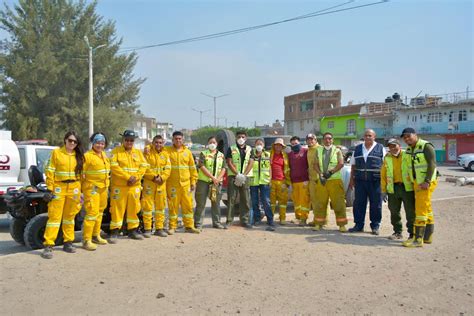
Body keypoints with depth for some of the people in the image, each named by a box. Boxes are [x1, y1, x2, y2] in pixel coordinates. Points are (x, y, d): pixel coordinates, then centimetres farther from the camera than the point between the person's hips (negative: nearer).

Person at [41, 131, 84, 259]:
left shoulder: (79, 156, 10)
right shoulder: (56, 152, 0)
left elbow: (81, 173, 8)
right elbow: (50, 171, -3)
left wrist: (79, 191, 5)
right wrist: (50, 189, -9)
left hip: (73, 189, 4)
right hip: (59, 188, -3)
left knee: (69, 216, 12)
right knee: (55, 216, -6)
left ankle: (68, 242, 21)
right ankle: (48, 246, -4)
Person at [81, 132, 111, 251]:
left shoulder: (104, 156, 15)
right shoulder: (87, 156, -11)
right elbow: (82, 173, -13)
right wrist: (81, 188, -15)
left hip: (103, 188, 8)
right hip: (92, 188, -8)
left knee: (99, 212, 15)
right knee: (92, 213, -12)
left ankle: (96, 235, 28)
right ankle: (86, 240, -6)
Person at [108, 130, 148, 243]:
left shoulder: (138, 152, 13)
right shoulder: (116, 151, 0)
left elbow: (143, 166, 5)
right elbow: (114, 167, -12)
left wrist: (136, 177, -11)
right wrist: (128, 177, -18)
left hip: (134, 186, 4)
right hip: (119, 186, -4)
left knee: (133, 208, 9)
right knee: (117, 209, -3)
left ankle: (132, 231, 21)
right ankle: (114, 232, 4)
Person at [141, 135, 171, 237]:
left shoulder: (165, 154, 9)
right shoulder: (148, 152, -2)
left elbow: (168, 169, 3)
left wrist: (161, 178, -11)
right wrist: (153, 177, -17)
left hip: (161, 183, 4)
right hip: (149, 183, -4)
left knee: (160, 206, 9)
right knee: (147, 206, -3)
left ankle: (159, 228, 19)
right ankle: (147, 229, 5)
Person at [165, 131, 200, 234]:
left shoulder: (187, 152, 9)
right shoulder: (167, 151, 2)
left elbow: (193, 168, 11)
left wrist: (193, 181, 8)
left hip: (185, 183, 2)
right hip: (172, 184, -2)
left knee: (188, 205, 6)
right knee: (173, 205, 2)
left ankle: (189, 226, 16)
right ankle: (172, 227, 13)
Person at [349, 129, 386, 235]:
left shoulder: (380, 148, 5)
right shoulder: (357, 149, 13)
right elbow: (353, 165, 15)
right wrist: (352, 179, 9)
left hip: (375, 181, -2)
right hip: (360, 180, 3)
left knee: (376, 204, 2)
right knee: (358, 203, 4)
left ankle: (375, 226, 14)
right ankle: (358, 225, 14)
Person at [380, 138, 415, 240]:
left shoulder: (407, 156, -1)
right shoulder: (387, 158, 9)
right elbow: (383, 175, 10)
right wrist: (383, 191, 6)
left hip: (407, 187, -4)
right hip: (392, 188, 4)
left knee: (411, 212, 0)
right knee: (394, 212, 11)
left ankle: (412, 233, 10)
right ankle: (397, 232, 24)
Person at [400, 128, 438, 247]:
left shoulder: (426, 146, -12)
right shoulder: (409, 150, 13)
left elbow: (432, 164, -18)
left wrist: (427, 182, -24)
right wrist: (413, 183, 13)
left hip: (426, 183, -9)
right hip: (417, 182, 9)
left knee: (421, 209, -11)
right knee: (426, 209, 15)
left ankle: (418, 239, -9)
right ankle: (428, 237, 24)